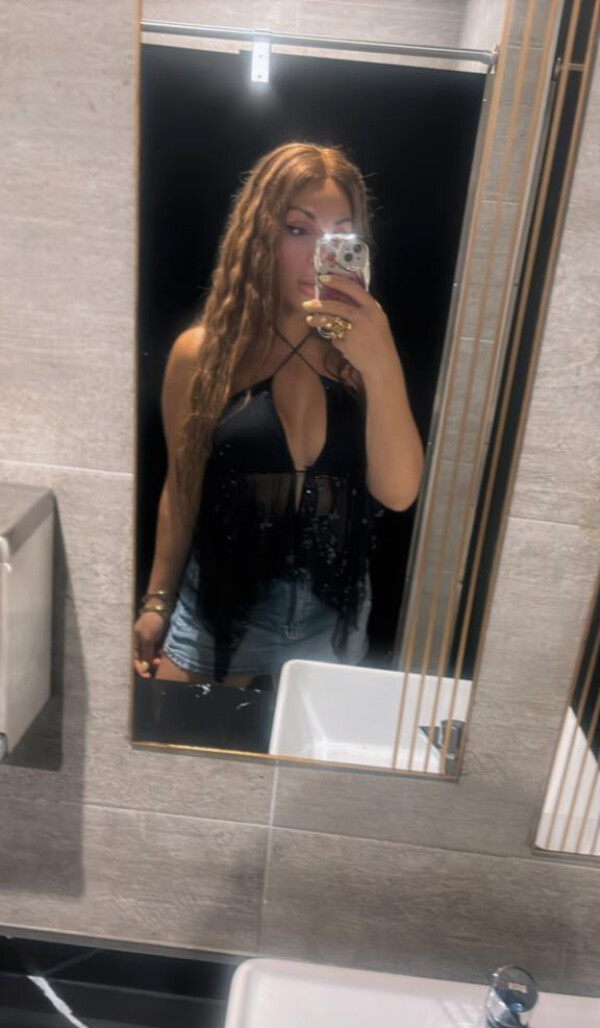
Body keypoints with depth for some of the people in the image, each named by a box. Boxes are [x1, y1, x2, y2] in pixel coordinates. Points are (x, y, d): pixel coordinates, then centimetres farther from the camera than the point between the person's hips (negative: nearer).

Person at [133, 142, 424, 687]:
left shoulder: (359, 353, -6)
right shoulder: (203, 351, -9)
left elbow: (398, 493, -16)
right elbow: (182, 489, 0)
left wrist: (383, 368, -28)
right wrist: (157, 602, 5)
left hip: (332, 620, 2)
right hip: (217, 612, -1)